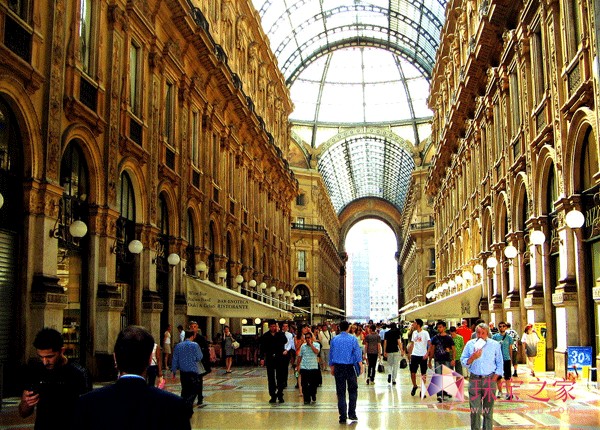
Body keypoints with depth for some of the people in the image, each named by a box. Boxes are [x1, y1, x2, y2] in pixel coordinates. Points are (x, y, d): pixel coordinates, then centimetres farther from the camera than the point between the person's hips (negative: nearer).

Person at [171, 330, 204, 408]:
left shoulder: (178, 346, 4)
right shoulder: (195, 345, -8)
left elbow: (175, 359, 7)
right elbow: (199, 358, -2)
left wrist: (174, 371, 15)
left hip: (182, 372, 4)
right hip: (193, 371, -4)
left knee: (185, 389, 14)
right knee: (194, 390, 2)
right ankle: (188, 404, -11)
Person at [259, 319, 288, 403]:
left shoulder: (281, 334, 1)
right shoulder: (265, 336, 3)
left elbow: (285, 341, -19)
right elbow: (262, 348, 3)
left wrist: (278, 332, -18)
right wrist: (262, 358, -6)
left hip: (280, 359, -1)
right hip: (270, 359, 1)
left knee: (280, 378, 2)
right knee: (271, 379, 5)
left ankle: (280, 396, 10)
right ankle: (273, 396, 12)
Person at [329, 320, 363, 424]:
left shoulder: (334, 339, 5)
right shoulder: (353, 339, -3)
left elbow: (331, 354, 10)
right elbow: (357, 353, -6)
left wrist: (332, 368, 18)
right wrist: (361, 366, -3)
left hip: (338, 368, 2)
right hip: (350, 367, -2)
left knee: (340, 392, 5)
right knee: (352, 390, 11)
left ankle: (343, 417, 6)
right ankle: (352, 414, 6)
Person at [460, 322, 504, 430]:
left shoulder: (495, 345, 6)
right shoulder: (470, 344, 7)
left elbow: (500, 363, 8)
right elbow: (463, 362, 6)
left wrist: (494, 378, 0)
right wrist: (473, 357, -13)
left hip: (489, 380, 0)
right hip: (474, 379, 0)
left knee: (488, 410, 4)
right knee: (475, 410, -4)